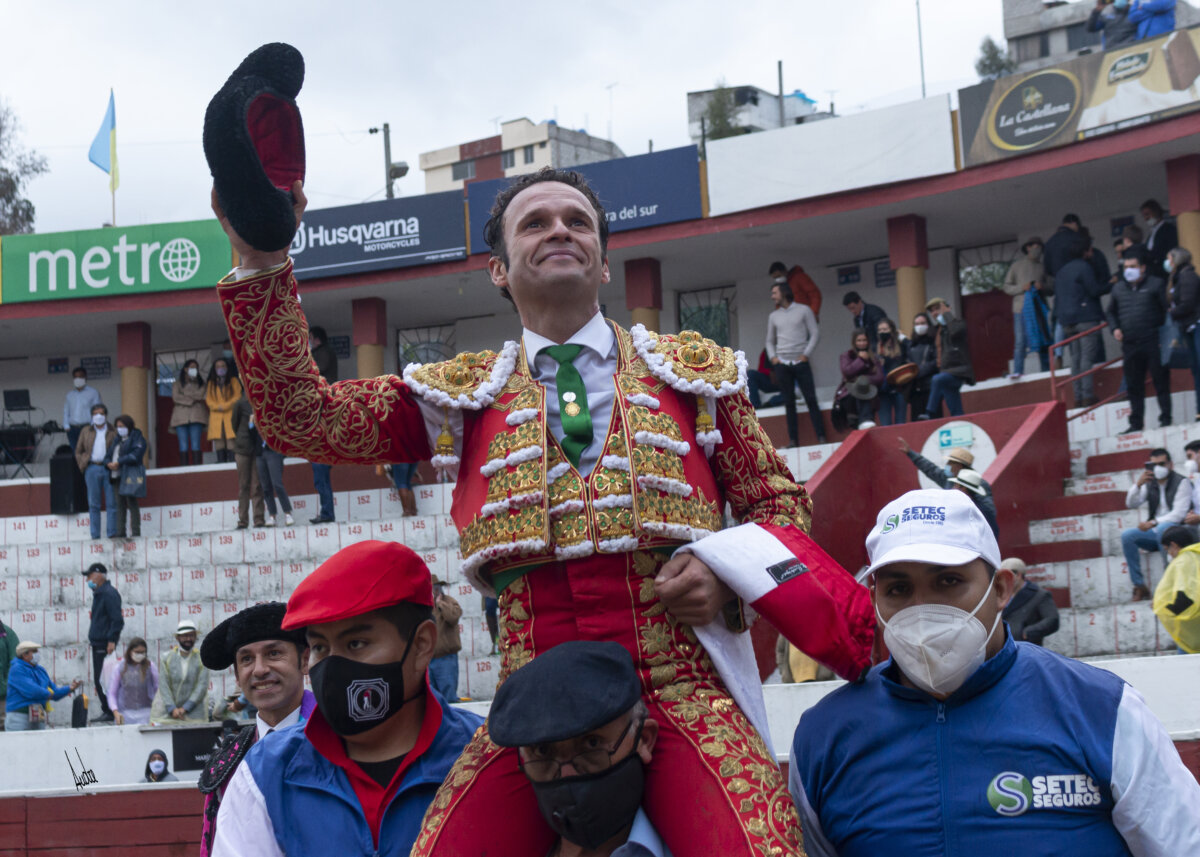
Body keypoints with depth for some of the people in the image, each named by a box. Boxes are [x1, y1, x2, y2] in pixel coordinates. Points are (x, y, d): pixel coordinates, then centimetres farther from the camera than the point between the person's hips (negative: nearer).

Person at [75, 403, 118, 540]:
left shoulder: (113, 432, 7)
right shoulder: (86, 431, 14)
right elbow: (78, 451, 18)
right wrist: (83, 466, 6)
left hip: (109, 468, -2)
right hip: (92, 468, 2)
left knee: (111, 503, -3)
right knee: (93, 504, 3)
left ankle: (112, 534, 1)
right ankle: (95, 536, 6)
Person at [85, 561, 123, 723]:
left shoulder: (109, 593, -13)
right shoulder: (99, 593, 18)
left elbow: (117, 620, -19)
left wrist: (111, 641, -23)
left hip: (105, 644, -10)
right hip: (97, 643, 10)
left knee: (103, 679, -11)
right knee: (98, 679, 11)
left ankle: (110, 712, -8)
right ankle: (106, 711, 15)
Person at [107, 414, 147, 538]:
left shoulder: (137, 439, 0)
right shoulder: (117, 439, 23)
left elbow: (135, 455, -14)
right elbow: (110, 453, 17)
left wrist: (118, 462, -16)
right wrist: (110, 464, -5)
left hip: (131, 475, -7)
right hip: (118, 476, 7)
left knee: (131, 502, -12)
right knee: (120, 504, 4)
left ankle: (135, 532, -13)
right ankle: (120, 533, 3)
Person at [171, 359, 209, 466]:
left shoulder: (201, 384, 19)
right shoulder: (177, 383, 18)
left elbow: (204, 397, 1)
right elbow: (176, 397, 1)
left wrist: (185, 395, 1)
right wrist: (193, 400, -1)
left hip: (196, 417, 0)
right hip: (181, 416, 0)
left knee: (195, 444, -10)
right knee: (183, 445, -8)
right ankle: (184, 468, -11)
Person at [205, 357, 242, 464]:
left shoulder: (234, 381, 12)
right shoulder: (211, 383, 19)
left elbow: (237, 397, 0)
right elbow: (208, 399, 9)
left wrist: (224, 406, -11)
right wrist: (217, 407, -10)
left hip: (230, 415, -2)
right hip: (216, 417, 2)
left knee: (231, 441, -14)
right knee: (218, 442, -6)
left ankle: (231, 462, -18)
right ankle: (221, 463, -8)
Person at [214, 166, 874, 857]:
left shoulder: (695, 369, 18)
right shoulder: (462, 393, 17)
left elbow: (779, 500, 21)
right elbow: (301, 418, 8)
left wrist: (724, 568, -1)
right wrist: (263, 266, -3)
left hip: (682, 686, -1)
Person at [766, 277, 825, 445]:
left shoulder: (803, 310, 4)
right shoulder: (773, 316, 14)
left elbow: (815, 334, 0)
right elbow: (770, 341, 19)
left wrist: (806, 354, -8)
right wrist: (773, 357, 2)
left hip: (800, 362, -3)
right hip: (782, 364, 3)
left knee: (811, 399, -6)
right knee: (789, 402, 1)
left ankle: (821, 437, -6)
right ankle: (793, 440, 1)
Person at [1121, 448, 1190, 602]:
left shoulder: (1181, 483, -6)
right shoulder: (1149, 484, 10)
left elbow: (1178, 514, -17)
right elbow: (1131, 504, 2)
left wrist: (1154, 522, -28)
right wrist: (1137, 485, -14)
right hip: (1155, 532, 6)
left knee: (1162, 528, -39)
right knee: (1126, 535, -19)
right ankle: (1139, 586, -20)